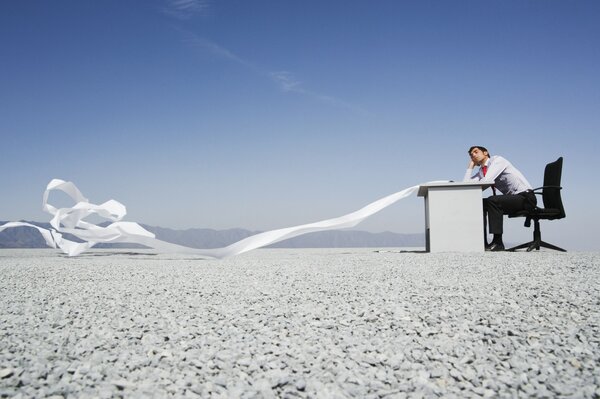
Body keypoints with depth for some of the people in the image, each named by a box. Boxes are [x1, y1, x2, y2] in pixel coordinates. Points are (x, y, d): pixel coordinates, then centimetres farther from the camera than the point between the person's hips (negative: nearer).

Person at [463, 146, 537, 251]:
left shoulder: (497, 160, -8)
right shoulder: (481, 172, 14)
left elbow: (486, 181, -22)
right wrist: (471, 166, 6)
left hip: (526, 197, -8)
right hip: (512, 199, 8)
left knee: (492, 200, -28)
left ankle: (498, 242, -26)